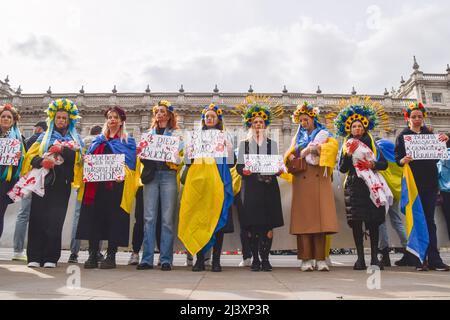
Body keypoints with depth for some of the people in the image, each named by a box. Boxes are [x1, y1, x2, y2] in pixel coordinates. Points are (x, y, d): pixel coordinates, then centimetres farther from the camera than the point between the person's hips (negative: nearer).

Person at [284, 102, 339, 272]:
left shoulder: (324, 133, 13)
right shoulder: (298, 137, 22)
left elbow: (334, 144, -6)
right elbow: (290, 153, 15)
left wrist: (314, 148, -14)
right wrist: (290, 157, -7)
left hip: (319, 178, -2)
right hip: (301, 180, 2)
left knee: (319, 216, -7)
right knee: (303, 218, -5)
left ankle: (320, 258, -3)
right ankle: (306, 259, -3)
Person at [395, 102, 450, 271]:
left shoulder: (430, 133, 14)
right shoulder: (402, 136, 4)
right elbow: (397, 159, -3)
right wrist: (403, 160, -24)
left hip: (430, 182, 3)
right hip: (413, 182, -3)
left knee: (430, 220, 3)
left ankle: (434, 259, 5)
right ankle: (420, 260, 3)